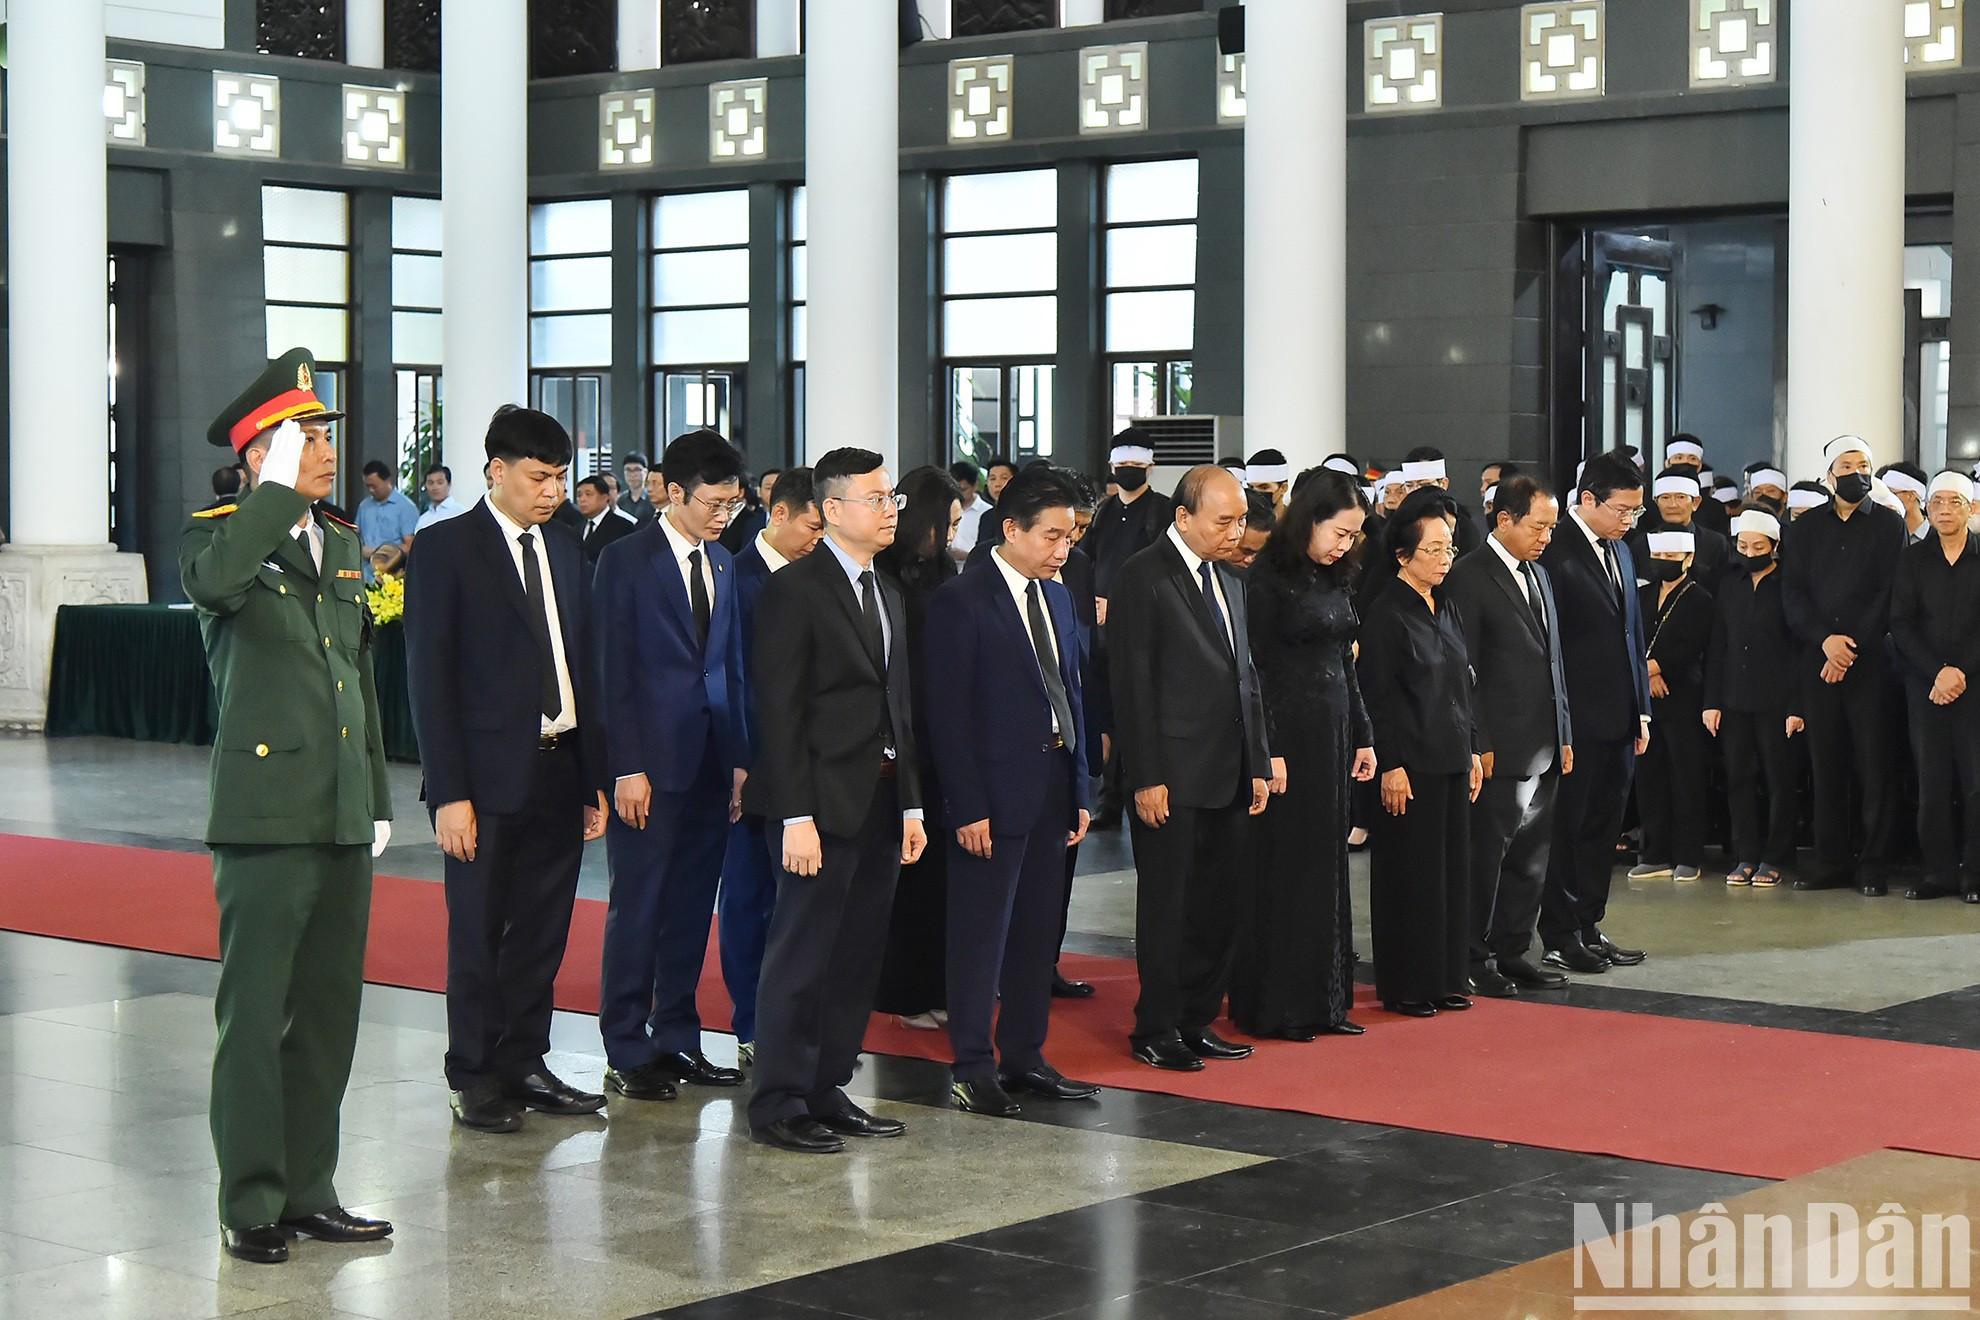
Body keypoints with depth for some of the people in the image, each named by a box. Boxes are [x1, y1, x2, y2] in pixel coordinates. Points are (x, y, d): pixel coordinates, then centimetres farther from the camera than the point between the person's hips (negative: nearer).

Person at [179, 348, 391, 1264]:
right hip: (266, 817, -7)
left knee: (328, 1013, 12)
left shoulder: (343, 546, 15)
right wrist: (281, 487, -24)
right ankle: (251, 1204, 9)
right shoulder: (219, 537, -6)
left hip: (343, 817, 7)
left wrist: (378, 798, 19)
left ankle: (309, 1189, 22)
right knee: (254, 1016, 0)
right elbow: (215, 581, -33)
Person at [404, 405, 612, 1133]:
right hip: (490, 776, -5)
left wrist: (594, 776, 10)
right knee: (478, 935, 3)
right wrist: (448, 793, -14)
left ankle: (523, 1064, 21)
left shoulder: (565, 551, 13)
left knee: (543, 931, 10)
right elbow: (429, 677, -9)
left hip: (559, 772, 6)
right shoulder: (446, 548, -5)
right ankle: (475, 1077, 14)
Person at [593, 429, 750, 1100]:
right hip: (651, 760, -6)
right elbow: (613, 671, -8)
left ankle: (677, 1040, 18)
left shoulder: (722, 564, 15)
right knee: (637, 906, 0)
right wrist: (626, 769, -12)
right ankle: (627, 1053, 7)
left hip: (710, 760, 6)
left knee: (692, 904, 9)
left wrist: (739, 758, 11)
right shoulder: (625, 560, -5)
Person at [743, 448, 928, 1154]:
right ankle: (778, 1104, 4)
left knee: (857, 956, 10)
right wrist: (795, 816, -18)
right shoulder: (794, 590, -9)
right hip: (824, 802, -8)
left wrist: (911, 804, 14)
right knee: (803, 956, -3)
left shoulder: (887, 595, 17)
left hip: (882, 802, 8)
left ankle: (827, 1091, 19)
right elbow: (778, 711, -13)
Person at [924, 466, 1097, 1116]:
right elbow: (947, 713, -12)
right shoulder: (960, 600, -10)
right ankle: (972, 1068, 7)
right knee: (982, 932, -1)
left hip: (1052, 785, 7)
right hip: (993, 791, -7)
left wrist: (1079, 789, 12)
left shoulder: (1056, 597, 13)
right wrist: (967, 807, -16)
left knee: (1038, 930, 12)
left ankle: (1024, 1056, 21)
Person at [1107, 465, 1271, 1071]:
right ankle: (1157, 1030, 10)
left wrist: (1258, 763, 14)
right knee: (1167, 904, 1)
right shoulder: (1142, 578, -8)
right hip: (1173, 776, -7)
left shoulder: (1230, 583, 16)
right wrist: (1146, 777, -16)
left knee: (1220, 902, 10)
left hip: (1230, 774, 7)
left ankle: (1197, 1020, 21)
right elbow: (1132, 685, -12)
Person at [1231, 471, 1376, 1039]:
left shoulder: (1333, 580, 12)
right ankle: (1275, 1007, 5)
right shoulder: (1268, 579, -11)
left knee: (1327, 866, 11)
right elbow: (1256, 669, -14)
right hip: (1286, 735, -8)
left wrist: (1362, 736, 14)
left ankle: (1322, 1001, 19)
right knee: (1282, 869, -2)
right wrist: (1267, 752, -18)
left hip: (1333, 732, 8)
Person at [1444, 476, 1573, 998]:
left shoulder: (1539, 576, 16)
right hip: (1500, 749, -8)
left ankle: (1512, 954, 19)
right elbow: (1464, 670, -13)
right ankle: (1476, 960, 8)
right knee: (1487, 856, -1)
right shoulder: (1468, 578, -10)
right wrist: (1479, 745, -15)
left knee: (1531, 858, 11)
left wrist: (1564, 735, 16)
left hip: (1545, 748, 8)